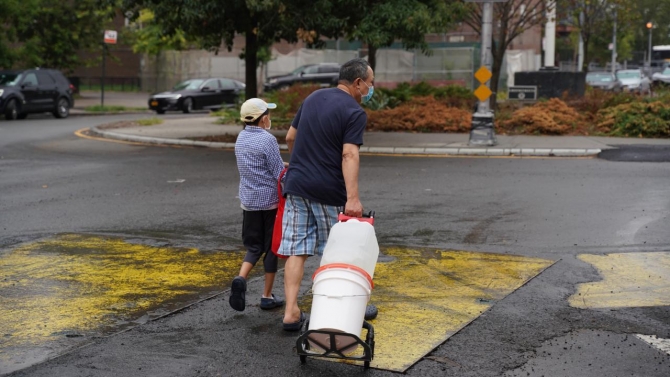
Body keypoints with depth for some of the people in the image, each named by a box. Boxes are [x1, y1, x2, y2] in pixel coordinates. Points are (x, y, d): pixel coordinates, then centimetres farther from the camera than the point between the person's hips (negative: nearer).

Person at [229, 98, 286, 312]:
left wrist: (285, 165, 15)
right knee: (271, 248, 6)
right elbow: (280, 173, -14)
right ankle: (267, 296, 11)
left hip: (248, 202, 6)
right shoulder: (267, 139, -15)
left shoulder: (241, 138, 7)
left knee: (254, 247, 13)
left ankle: (241, 279, -14)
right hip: (270, 201, -5)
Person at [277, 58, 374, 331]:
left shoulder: (313, 98, 12)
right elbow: (349, 155, -20)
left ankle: (291, 313, -1)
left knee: (296, 250, 3)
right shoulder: (355, 112, -9)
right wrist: (353, 198, -26)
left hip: (296, 185, 5)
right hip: (328, 191, -5)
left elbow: (290, 137, 16)